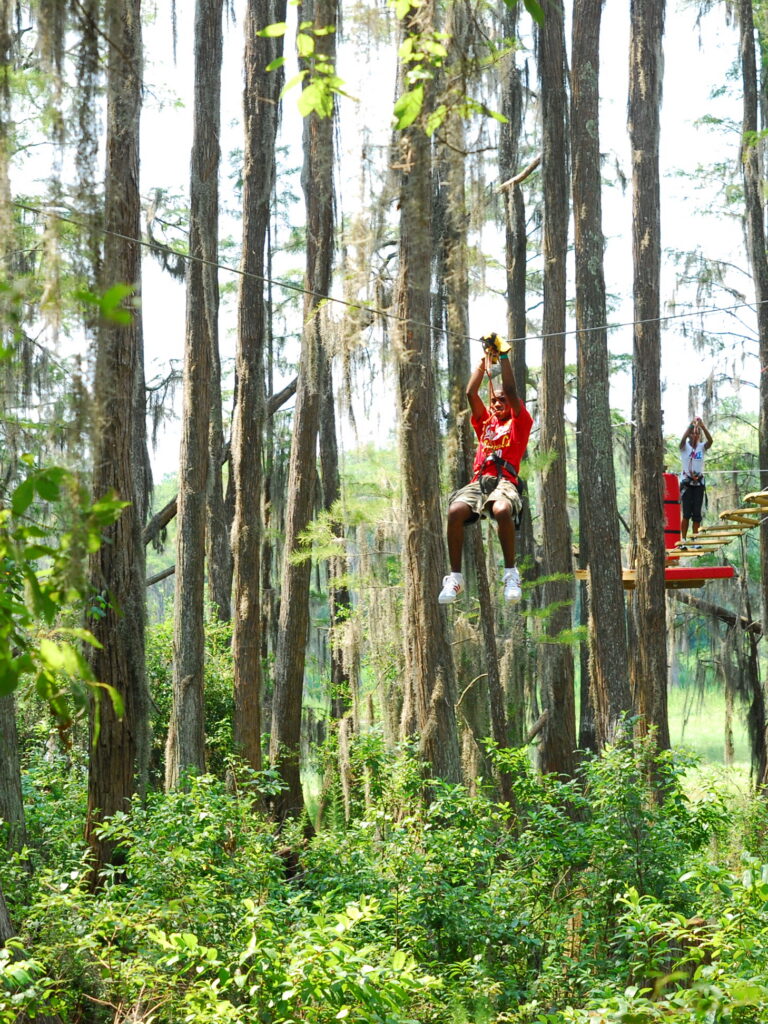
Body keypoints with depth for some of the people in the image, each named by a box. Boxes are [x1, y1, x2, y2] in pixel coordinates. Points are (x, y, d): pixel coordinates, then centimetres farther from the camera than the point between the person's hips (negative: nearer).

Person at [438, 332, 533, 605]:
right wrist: (484, 360, 21)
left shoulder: (519, 423, 16)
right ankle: (455, 577, -24)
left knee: (502, 510, -40)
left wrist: (503, 355, 6)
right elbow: (471, 393, 19)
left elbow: (511, 391, 4)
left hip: (505, 481, -4)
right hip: (478, 481, 4)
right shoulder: (485, 421, 28)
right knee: (455, 511, -30)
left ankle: (511, 572, -25)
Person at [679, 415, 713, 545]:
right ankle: (683, 539, -2)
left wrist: (702, 426, -30)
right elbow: (683, 439, -25)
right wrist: (691, 424, -35)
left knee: (697, 514, 2)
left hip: (699, 483, 3)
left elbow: (710, 440, -17)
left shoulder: (702, 447, 4)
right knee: (686, 513, -8)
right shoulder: (685, 446, -2)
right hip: (686, 482, -3)